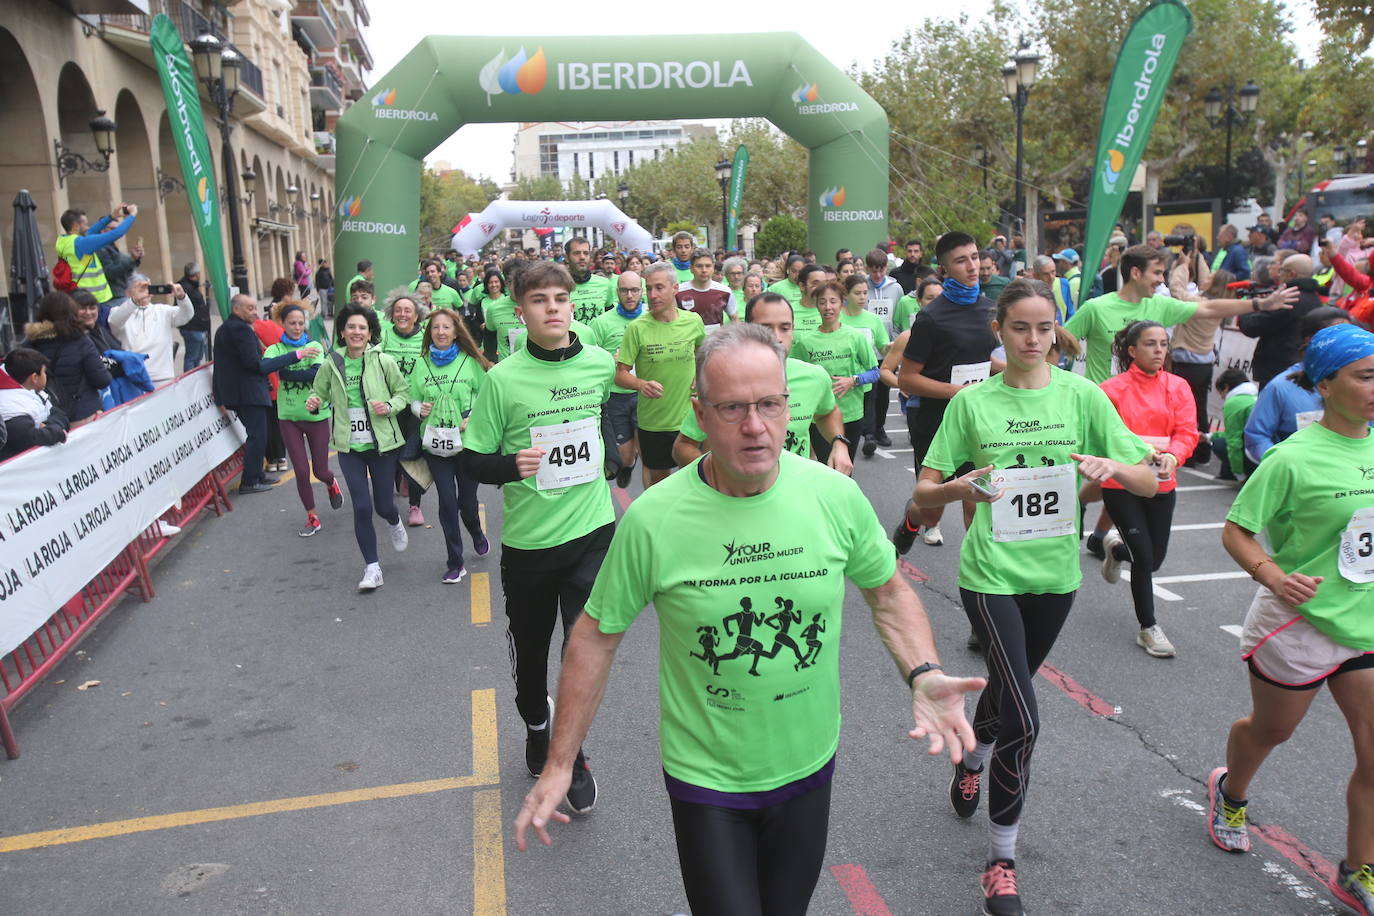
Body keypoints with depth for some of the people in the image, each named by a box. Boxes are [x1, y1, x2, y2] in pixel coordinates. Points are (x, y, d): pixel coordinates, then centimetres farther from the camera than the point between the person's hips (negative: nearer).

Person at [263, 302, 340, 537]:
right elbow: (265, 367, -24)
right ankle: (312, 517, 18)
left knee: (320, 471, 5)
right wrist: (297, 355, -29)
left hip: (317, 415, -1)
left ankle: (331, 483, 42)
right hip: (289, 417, 1)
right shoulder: (275, 349, 0)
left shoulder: (314, 346, -3)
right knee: (301, 470, 1)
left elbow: (318, 373, -22)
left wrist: (284, 373, -17)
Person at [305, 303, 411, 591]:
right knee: (361, 507, -3)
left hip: (382, 443, -1)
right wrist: (313, 404, -13)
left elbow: (404, 391, 3)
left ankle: (395, 523, 48)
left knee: (383, 505, 8)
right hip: (350, 447, 1)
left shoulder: (383, 362, -6)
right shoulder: (331, 365, -1)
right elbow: (318, 394, 9)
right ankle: (372, 568, 11)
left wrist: (390, 406, -16)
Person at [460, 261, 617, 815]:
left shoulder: (601, 364, -2)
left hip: (592, 531, 1)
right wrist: (513, 465, -27)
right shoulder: (503, 378, -11)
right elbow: (473, 463, -7)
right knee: (530, 648, 17)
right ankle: (536, 727, 47)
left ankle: (573, 753, 18)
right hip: (528, 540, -1)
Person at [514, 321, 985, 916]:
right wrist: (560, 765, -5)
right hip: (705, 778, -3)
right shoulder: (652, 519, -19)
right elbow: (597, 637, -8)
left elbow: (888, 592, 2)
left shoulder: (836, 495, -13)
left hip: (809, 767, 3)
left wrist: (923, 675, -16)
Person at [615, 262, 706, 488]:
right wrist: (641, 384, -31)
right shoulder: (637, 328, -12)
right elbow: (620, 374, -11)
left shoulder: (693, 321, -3)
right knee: (658, 475, 14)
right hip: (652, 421, -2)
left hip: (689, 416, 2)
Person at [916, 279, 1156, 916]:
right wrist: (961, 487, -27)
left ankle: (971, 760, 56)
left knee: (1007, 686, 23)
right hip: (990, 572, -3)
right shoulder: (972, 401, -6)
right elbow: (924, 493, -5)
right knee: (1022, 720, -11)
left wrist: (1113, 466, -25)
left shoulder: (1081, 395, -3)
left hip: (1055, 571, 3)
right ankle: (1002, 861, 7)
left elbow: (1150, 484, -4)